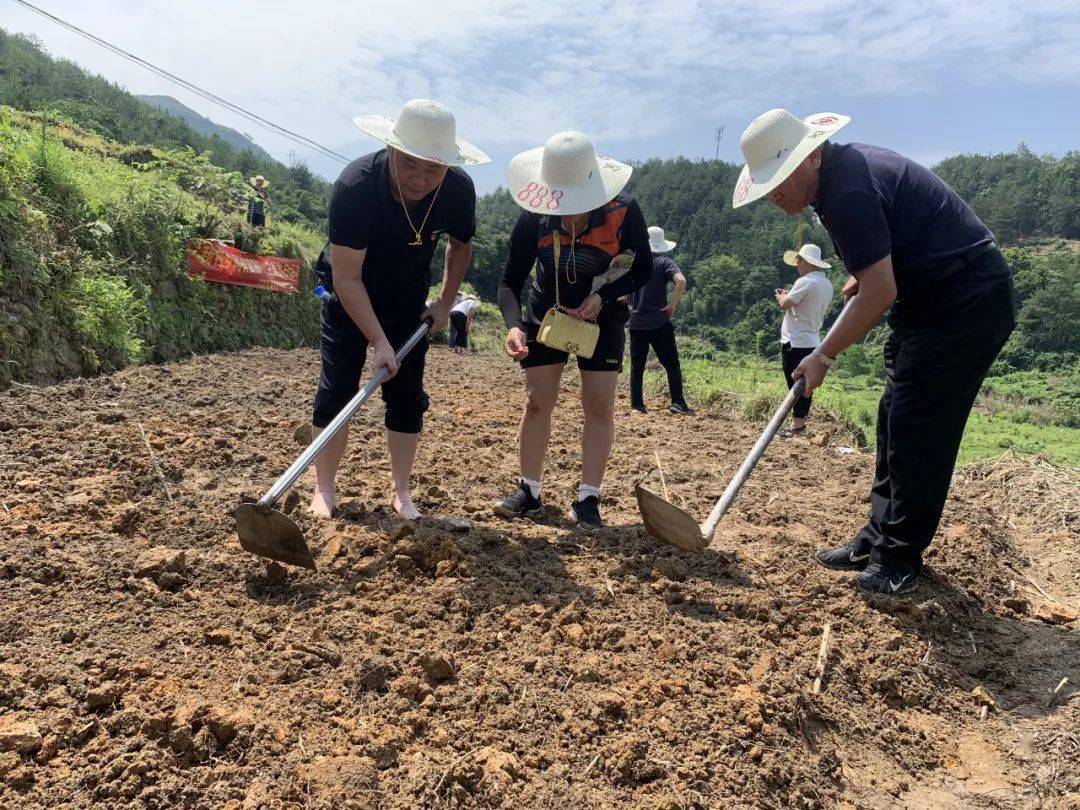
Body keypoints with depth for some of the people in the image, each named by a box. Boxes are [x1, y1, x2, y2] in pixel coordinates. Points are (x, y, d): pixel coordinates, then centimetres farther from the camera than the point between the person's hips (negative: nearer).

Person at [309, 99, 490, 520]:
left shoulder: (459, 189, -21)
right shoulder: (355, 185, -33)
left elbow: (460, 245, 3)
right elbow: (346, 276, -30)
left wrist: (446, 301, -3)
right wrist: (379, 341, -34)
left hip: (409, 299, 3)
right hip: (350, 299, -3)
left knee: (408, 395, 0)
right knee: (336, 389, -8)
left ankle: (401, 493, 10)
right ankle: (323, 491, 3)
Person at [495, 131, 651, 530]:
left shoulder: (623, 211, -26)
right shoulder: (533, 219, -25)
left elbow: (643, 269, -11)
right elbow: (510, 282, -21)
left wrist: (602, 296, -27)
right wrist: (513, 325, -41)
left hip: (602, 315, -1)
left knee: (599, 405, -5)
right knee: (537, 401, 1)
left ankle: (588, 499, 5)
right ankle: (529, 492, 13)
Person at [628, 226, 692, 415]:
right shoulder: (664, 262, -3)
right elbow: (681, 281, -20)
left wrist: (629, 305, 11)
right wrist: (673, 304, -9)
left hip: (636, 323, 3)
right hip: (659, 323, -3)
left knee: (637, 366, 9)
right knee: (671, 364, 3)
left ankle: (636, 404, 9)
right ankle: (677, 402, -2)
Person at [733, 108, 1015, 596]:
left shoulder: (848, 191, -25)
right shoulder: (842, 164, 8)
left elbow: (880, 292, -26)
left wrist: (823, 357, -18)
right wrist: (862, 279, 13)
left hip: (965, 304, -11)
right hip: (930, 299, 11)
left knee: (917, 431, -9)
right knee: (895, 422, 11)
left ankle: (899, 560, 2)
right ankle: (880, 538, 20)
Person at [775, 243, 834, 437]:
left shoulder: (805, 282, -15)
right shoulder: (827, 284, 13)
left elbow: (784, 305, -15)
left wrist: (782, 297, 7)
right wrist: (789, 297, 13)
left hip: (796, 342, -9)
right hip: (813, 341, 9)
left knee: (796, 385, -4)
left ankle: (797, 425, 0)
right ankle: (800, 422, 20)